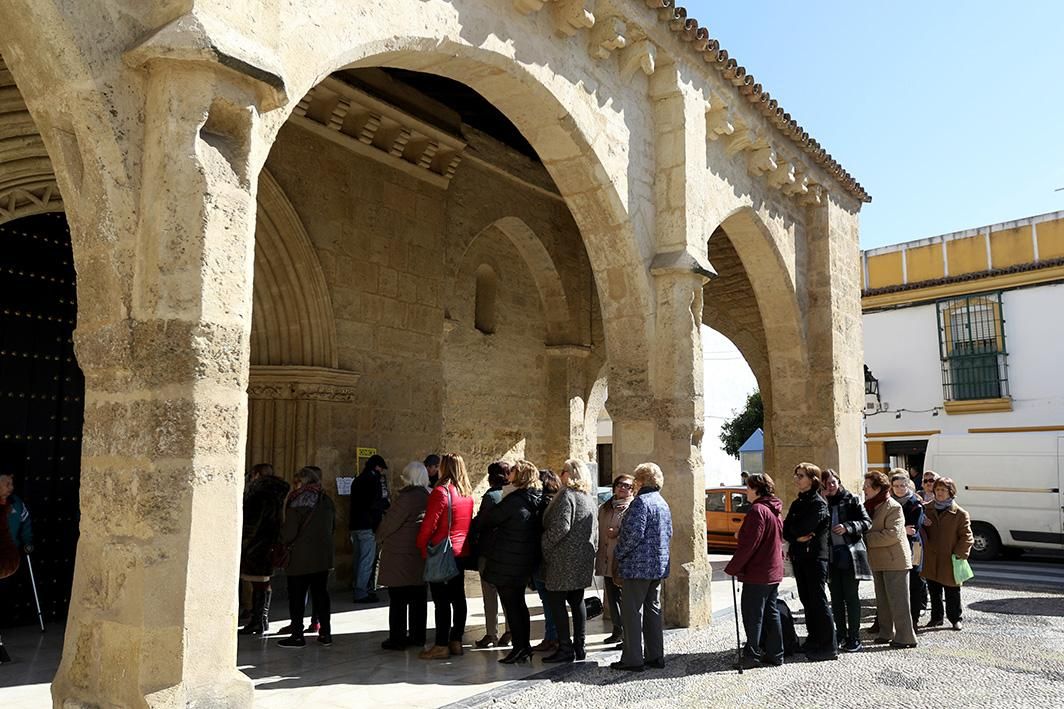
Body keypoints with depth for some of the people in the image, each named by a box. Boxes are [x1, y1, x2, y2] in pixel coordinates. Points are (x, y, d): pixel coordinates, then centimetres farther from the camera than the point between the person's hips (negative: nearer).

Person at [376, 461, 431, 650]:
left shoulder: (407, 498, -18)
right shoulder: (428, 497, 3)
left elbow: (389, 523, -13)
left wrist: (380, 539, 6)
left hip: (400, 555, -7)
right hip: (420, 556, 7)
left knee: (398, 599, 1)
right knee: (419, 598, 13)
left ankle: (397, 638, 6)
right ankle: (417, 636, 21)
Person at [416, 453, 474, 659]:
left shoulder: (441, 492, -15)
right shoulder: (467, 494, 7)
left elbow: (429, 523, -15)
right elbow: (468, 522, 11)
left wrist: (421, 545, -2)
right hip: (461, 551, 8)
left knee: (441, 600, -2)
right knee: (458, 597, 12)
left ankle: (441, 646, 2)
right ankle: (456, 641, 20)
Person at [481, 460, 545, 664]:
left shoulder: (514, 500, -20)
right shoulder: (538, 501, 3)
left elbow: (490, 519, -10)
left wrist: (483, 532, 12)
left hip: (507, 562, -8)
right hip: (526, 561, 8)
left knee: (510, 604, 1)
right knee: (519, 603, 18)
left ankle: (519, 648, 3)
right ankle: (526, 647, 23)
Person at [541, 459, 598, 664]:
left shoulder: (567, 495, -14)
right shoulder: (590, 499, 13)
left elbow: (560, 527, -23)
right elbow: (595, 531, 17)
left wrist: (545, 546, -12)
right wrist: (591, 550, 21)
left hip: (564, 560, -9)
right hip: (584, 559, 9)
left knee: (556, 601, -2)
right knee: (577, 601, 13)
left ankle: (565, 648, -1)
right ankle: (579, 646, 16)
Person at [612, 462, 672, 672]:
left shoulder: (641, 502, -16)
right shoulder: (663, 503, 13)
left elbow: (634, 534, -21)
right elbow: (669, 533, 19)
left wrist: (619, 553, -8)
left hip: (637, 566, -9)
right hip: (659, 566, 9)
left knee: (632, 612, -1)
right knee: (653, 610, 15)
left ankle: (633, 659, 2)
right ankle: (656, 656, 20)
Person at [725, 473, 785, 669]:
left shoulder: (758, 510, -18)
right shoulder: (774, 511, 12)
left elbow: (748, 545, -21)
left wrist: (732, 568, -15)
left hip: (757, 573, -9)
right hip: (774, 571, 9)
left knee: (753, 616, -1)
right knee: (771, 613, 14)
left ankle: (751, 656, 5)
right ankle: (775, 654, 20)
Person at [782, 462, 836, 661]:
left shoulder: (819, 503, -9)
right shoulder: (796, 504, 15)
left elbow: (802, 527, -19)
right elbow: (786, 531, 8)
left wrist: (794, 529, 1)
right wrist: (797, 537, -11)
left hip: (815, 557, -8)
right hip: (799, 557, 8)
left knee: (818, 600, -5)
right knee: (807, 600, 12)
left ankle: (828, 646, 1)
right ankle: (814, 639, 21)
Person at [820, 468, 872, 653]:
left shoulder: (851, 500, 1)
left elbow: (866, 522, -3)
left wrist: (847, 527, -17)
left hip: (850, 554, -4)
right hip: (831, 556, 4)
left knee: (851, 596, -1)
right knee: (836, 598, 9)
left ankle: (854, 638, 6)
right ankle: (840, 635, 18)